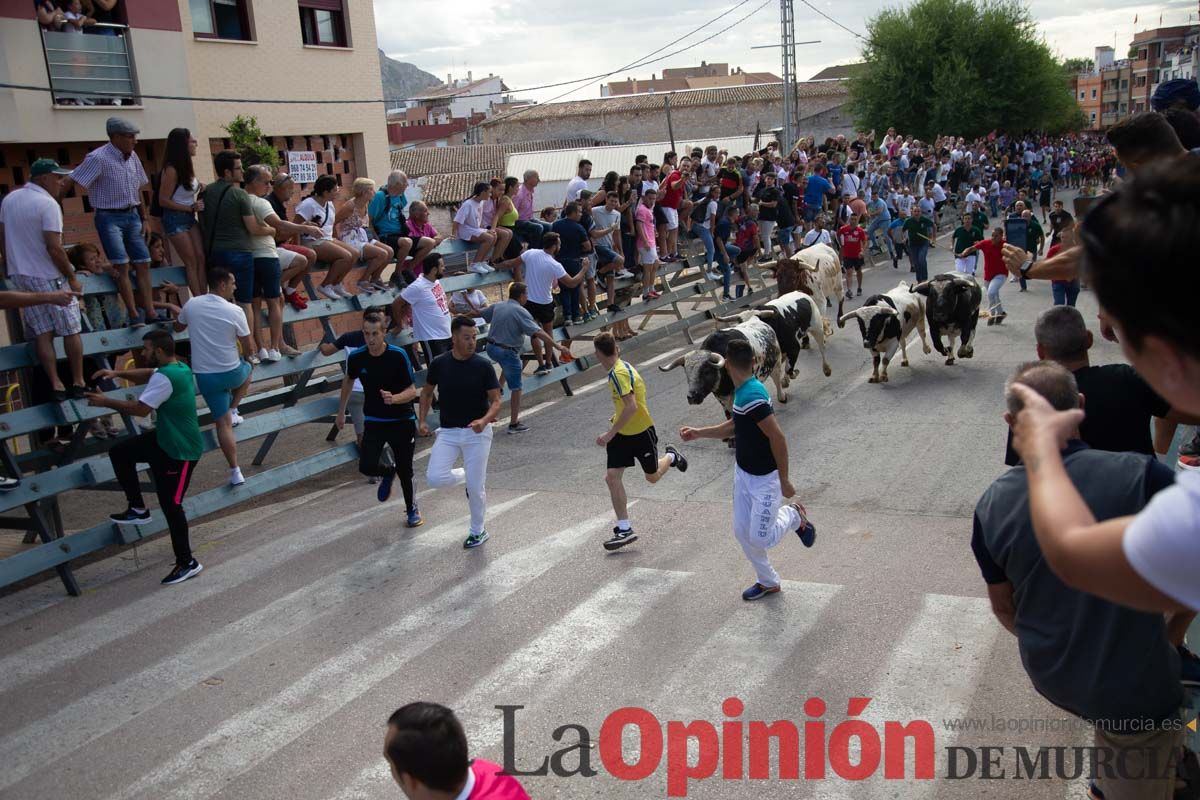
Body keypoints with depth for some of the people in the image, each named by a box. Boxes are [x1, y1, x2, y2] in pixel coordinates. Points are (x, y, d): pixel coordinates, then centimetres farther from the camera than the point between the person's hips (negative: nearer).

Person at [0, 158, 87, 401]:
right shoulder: (47, 204, -16)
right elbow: (54, 247, -20)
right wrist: (72, 277, -12)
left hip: (20, 276, 7)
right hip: (49, 277, -7)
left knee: (42, 334, 7)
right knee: (71, 331, 5)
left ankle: (56, 385, 6)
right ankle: (78, 383, 9)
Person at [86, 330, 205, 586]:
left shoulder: (165, 378, -25)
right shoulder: (178, 367, 5)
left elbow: (141, 408, -25)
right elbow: (148, 374, 24)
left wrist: (106, 402, -13)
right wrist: (118, 373, 13)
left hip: (181, 452, -10)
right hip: (164, 440, 10)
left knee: (170, 505, -5)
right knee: (120, 452, 14)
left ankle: (187, 563, 6)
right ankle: (138, 509, 21)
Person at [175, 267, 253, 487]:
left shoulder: (191, 305, -3)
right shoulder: (234, 311, -13)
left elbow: (178, 327, 19)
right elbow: (249, 348, -6)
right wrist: (247, 357, 17)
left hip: (205, 376, 3)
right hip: (231, 372, -3)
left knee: (222, 423, 9)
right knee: (246, 369, 35)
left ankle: (235, 472, 6)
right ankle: (233, 411, 24)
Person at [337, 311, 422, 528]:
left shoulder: (398, 355, -17)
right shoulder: (356, 357, -7)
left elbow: (412, 391, -14)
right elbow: (349, 380, 15)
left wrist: (394, 399, -34)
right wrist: (341, 411, 20)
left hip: (402, 421, -2)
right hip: (373, 421, 2)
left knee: (405, 471, 3)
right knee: (366, 467, -14)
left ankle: (411, 510, 31)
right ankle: (388, 472, 23)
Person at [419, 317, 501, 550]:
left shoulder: (483, 366, -9)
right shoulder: (439, 364, -3)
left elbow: (496, 401, -8)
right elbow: (427, 391, 14)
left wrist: (484, 420, -27)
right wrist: (422, 419, 4)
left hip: (477, 432, -2)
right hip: (448, 432, 2)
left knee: (476, 487, 0)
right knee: (435, 478, -14)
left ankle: (477, 531, 25)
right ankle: (469, 477, 19)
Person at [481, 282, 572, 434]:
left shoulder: (497, 306, 7)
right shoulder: (520, 312, -14)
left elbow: (479, 313, 25)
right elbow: (538, 332, -22)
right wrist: (557, 346, -22)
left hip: (491, 348, 7)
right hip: (508, 352, -7)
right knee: (516, 389, 3)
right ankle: (514, 424, 7)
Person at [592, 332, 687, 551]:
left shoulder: (619, 373, -26)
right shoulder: (622, 367, 2)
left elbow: (631, 406, -33)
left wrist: (610, 433, -30)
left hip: (641, 432, -8)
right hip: (622, 434, 8)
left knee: (652, 477, 12)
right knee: (612, 477, -4)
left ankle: (671, 457, 44)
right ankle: (624, 529, 1)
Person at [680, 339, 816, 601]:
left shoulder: (753, 396, -28)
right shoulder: (742, 392, 1)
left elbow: (778, 437, -28)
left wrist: (784, 480, -22)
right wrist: (699, 433, 12)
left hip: (764, 479, -9)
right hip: (743, 473, 9)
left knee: (759, 539, -3)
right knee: (742, 533, 13)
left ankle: (793, 515, 24)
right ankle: (768, 582, 30)